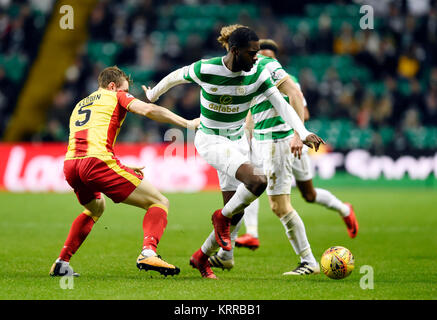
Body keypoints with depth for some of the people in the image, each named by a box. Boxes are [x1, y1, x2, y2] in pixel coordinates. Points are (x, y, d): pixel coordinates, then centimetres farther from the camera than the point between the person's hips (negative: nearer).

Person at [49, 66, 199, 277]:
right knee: (159, 202, -1)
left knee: (95, 208, 38)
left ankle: (61, 263, 29)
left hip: (69, 165, 7)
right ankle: (148, 252, -27)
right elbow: (149, 110, -3)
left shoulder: (79, 105, 34)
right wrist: (187, 123, 0)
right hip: (97, 161, -7)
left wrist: (122, 169, 34)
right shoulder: (115, 97, 15)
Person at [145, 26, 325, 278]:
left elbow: (281, 104, -15)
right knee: (258, 181, -29)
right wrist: (152, 96, 16)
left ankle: (201, 257, 27)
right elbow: (175, 77, 0)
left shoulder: (257, 74, -10)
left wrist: (303, 133, -29)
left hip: (237, 141, 5)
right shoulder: (205, 69, -19)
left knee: (236, 212, 6)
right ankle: (222, 217, -2)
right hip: (211, 141, -5)